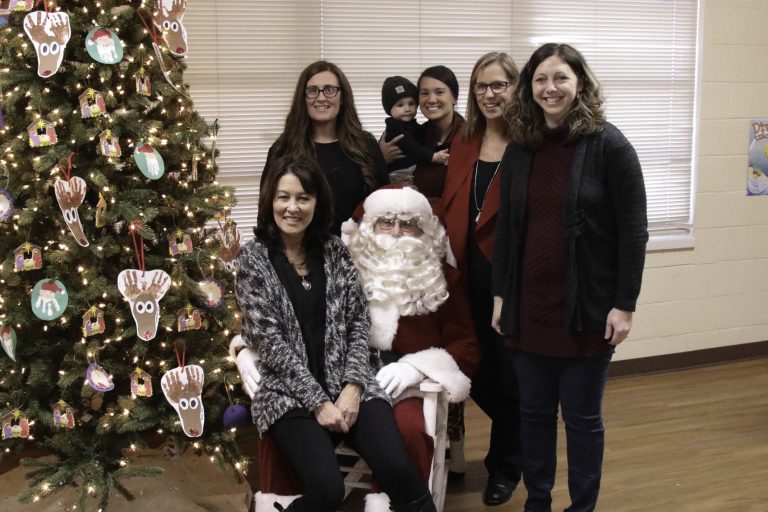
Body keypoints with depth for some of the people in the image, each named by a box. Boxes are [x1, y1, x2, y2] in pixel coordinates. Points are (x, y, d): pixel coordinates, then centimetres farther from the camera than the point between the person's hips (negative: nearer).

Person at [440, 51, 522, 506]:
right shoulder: (464, 143, 10)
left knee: (508, 373, 7)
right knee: (476, 371, 13)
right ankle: (521, 438, 40)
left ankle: (505, 468, 28)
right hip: (471, 273, 6)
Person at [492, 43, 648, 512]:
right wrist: (500, 295, 8)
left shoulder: (608, 145, -8)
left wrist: (624, 304, -13)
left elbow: (633, 230, -9)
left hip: (587, 307, -4)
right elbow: (506, 228, 10)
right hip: (529, 306, 4)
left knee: (582, 416, 8)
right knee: (534, 411, 14)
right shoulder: (519, 149, 6)